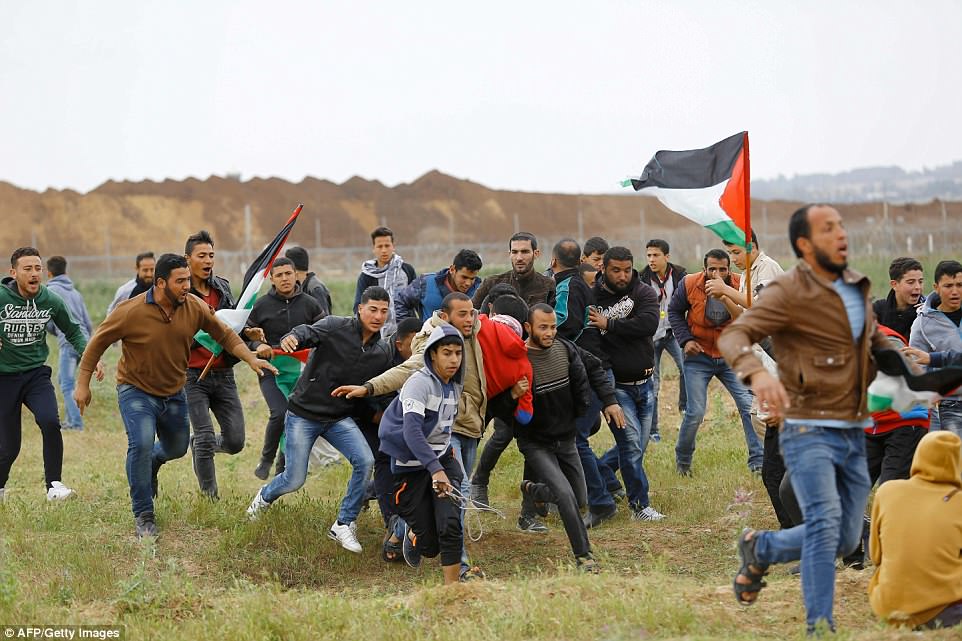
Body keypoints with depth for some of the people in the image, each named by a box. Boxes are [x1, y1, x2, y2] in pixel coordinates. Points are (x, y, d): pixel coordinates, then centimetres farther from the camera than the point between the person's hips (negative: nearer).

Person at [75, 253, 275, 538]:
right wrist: (83, 384, -9)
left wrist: (251, 359, -11)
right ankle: (143, 516, -11)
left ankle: (151, 462, 56)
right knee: (142, 444, -24)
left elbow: (225, 335, 1)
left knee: (177, 448, 18)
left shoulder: (195, 307, -13)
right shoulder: (131, 311, -24)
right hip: (136, 390, -5)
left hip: (174, 393, 5)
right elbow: (98, 343, -12)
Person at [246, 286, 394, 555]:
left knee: (365, 461, -21)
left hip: (340, 419, 4)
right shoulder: (336, 327, -14)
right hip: (304, 413, -4)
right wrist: (293, 337, -55)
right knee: (295, 480, -1)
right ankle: (265, 497, 37)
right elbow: (309, 332, -34)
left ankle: (344, 525, -7)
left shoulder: (383, 352, 2)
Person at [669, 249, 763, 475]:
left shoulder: (738, 286, -13)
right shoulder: (690, 284, -11)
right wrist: (685, 340, -5)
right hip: (699, 356, -1)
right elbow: (674, 311, 6)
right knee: (695, 412, -4)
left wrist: (724, 294, -39)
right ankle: (682, 460, 19)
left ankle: (758, 461, -1)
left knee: (749, 406, -9)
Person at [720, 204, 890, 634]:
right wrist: (756, 373, -44)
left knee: (845, 540, 9)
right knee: (825, 521, -23)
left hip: (854, 433, 7)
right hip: (809, 431, -7)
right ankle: (820, 625, -17)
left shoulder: (856, 287, 11)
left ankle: (759, 550, 32)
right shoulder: (788, 293, -12)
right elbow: (732, 338, -23)